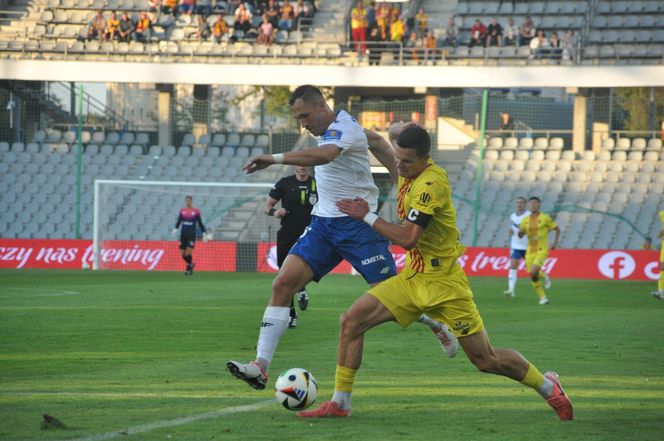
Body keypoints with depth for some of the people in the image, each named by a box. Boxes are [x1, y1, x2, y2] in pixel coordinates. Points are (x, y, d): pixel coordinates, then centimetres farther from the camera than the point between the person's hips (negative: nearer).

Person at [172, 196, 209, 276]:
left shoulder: (196, 211, -1)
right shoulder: (182, 211, 6)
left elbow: (200, 223, 6)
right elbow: (178, 221, 10)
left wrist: (204, 234, 6)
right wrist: (175, 229, -7)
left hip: (192, 234, -3)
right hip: (183, 234, 3)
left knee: (188, 252, -16)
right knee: (182, 254, 3)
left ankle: (188, 269, 0)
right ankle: (191, 264, 29)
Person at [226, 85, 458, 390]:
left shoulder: (343, 128, -18)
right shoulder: (335, 125, 10)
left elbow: (324, 155, -42)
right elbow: (375, 140, 26)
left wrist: (275, 158, -50)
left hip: (357, 225, -8)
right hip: (323, 224, 8)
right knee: (283, 284, -10)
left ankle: (439, 325, 30)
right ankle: (260, 367, -16)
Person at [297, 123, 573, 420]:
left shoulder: (431, 184, -23)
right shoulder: (409, 170, 2)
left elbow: (407, 238, -28)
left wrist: (367, 216, -19)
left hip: (443, 283, -8)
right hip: (412, 277, 8)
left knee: (486, 360, 0)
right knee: (351, 321, -6)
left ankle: (547, 386, 23)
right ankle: (339, 403, -1)